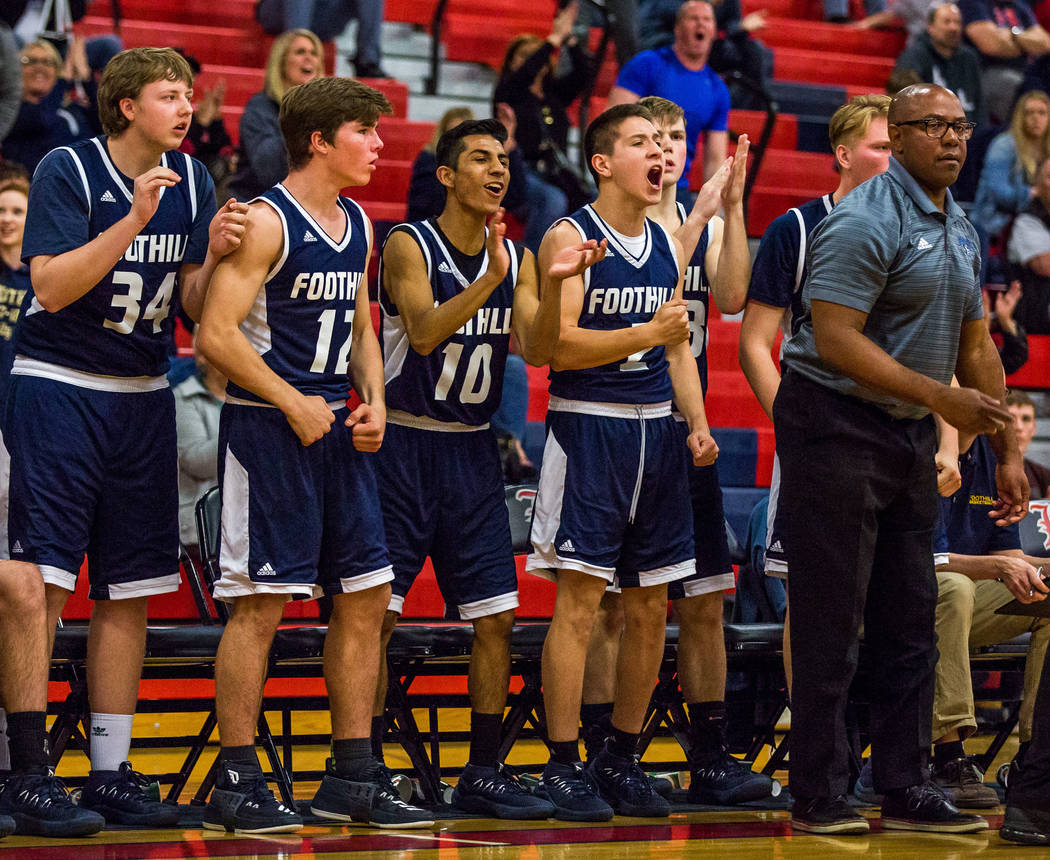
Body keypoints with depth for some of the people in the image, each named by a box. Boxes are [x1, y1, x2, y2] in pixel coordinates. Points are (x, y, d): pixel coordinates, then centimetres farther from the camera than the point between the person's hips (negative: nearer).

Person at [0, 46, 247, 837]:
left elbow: (192, 304, 8)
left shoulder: (192, 181, 7)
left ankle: (111, 773, 13)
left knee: (129, 592, 7)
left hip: (144, 399, 6)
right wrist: (134, 221, -24)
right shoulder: (68, 171, -10)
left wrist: (215, 254, -12)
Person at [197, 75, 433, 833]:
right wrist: (293, 403, -17)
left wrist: (373, 400, 6)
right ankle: (236, 783, 0)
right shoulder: (267, 221, -12)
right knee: (261, 602, -6)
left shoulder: (357, 223, 13)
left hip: (338, 430, 8)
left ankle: (353, 777, 15)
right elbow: (217, 332, -18)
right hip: (268, 429, -8)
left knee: (366, 596, 7)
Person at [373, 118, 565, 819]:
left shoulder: (517, 259, 7)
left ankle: (483, 773, 10)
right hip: (405, 444, -5)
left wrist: (557, 284, -21)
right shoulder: (409, 246, -8)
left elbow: (538, 350, -5)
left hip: (473, 451, 5)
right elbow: (424, 333, -23)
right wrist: (491, 278, -34)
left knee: (497, 617, 2)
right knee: (377, 613, -5)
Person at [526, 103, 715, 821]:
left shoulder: (670, 246, 14)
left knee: (651, 607, 7)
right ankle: (564, 766, -2)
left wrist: (698, 425, 6)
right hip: (587, 427, -7)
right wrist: (646, 334, -25)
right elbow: (557, 344, -16)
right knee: (579, 603, -7)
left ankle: (623, 760, 18)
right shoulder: (571, 238, -6)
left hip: (656, 431, 7)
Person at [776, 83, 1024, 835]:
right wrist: (942, 397, -23)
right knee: (832, 624, -6)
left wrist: (1008, 450, 17)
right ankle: (819, 798, -2)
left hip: (911, 436, 9)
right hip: (837, 427, -9)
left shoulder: (961, 230, 14)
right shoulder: (865, 222, -14)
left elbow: (975, 346, 21)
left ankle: (907, 791, 15)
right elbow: (836, 341, -22)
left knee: (911, 624, 9)